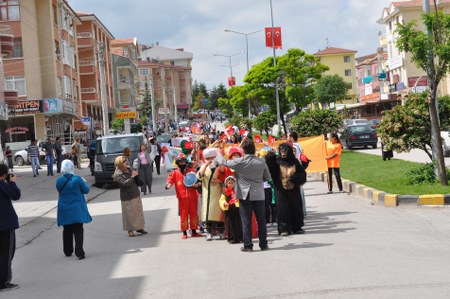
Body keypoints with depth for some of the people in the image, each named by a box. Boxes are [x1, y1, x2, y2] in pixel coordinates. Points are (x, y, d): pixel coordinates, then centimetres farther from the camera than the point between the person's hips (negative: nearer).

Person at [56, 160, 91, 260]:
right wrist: (84, 182, 14)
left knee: (67, 231, 17)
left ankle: (67, 251, 27)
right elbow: (86, 190, -5)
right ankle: (79, 252, -7)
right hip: (77, 210, -3)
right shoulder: (77, 179, -15)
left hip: (64, 210, 3)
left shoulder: (59, 181, -5)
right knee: (78, 231, 0)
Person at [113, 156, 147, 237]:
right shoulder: (118, 175, -14)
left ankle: (139, 227, 26)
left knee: (139, 211, 13)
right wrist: (132, 176, -21)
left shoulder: (128, 168, 6)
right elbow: (125, 183, -26)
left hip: (136, 194, 7)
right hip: (127, 197, -7)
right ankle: (130, 230, 12)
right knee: (129, 214, 0)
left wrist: (135, 174, -5)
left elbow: (136, 180, 16)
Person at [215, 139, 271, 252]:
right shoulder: (261, 162, -4)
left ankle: (248, 245, 4)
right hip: (259, 195, 2)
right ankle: (263, 244, 13)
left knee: (246, 221, 4)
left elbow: (224, 162, 5)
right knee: (261, 220, 9)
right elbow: (267, 177, 7)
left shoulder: (239, 162, -11)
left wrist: (218, 156, 26)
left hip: (245, 195, -2)